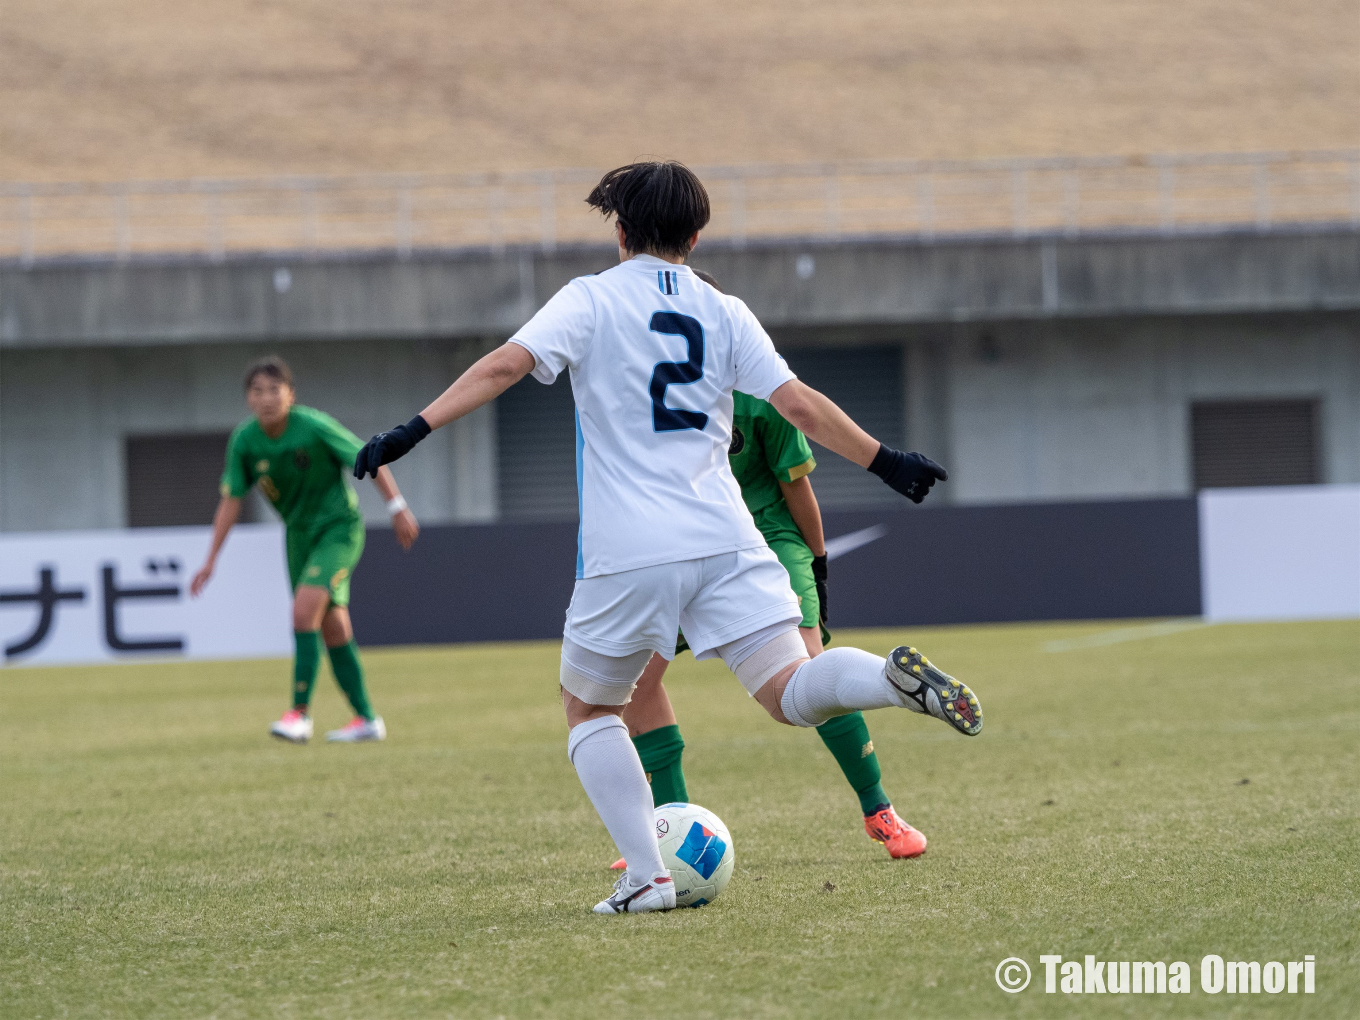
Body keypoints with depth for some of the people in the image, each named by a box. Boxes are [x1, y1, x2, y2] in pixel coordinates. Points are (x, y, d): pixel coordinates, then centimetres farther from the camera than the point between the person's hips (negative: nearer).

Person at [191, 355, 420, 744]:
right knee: (333, 628, 7)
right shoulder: (244, 441, -8)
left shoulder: (314, 426, -20)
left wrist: (398, 508, -12)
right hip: (299, 534, 5)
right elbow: (231, 500, -2)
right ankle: (366, 719, 16)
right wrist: (211, 560, -4)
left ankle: (300, 712, -18)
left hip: (339, 527, -5)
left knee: (304, 609, -21)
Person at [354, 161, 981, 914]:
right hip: (725, 541, 2)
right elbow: (800, 407, 6)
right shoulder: (723, 314, 12)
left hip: (627, 555, -2)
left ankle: (646, 876, 3)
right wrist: (886, 461, 15)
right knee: (791, 693, 1)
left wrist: (415, 429, -11)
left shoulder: (591, 300, 4)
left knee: (589, 710, 16)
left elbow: (504, 364, -10)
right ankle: (895, 677, -31)